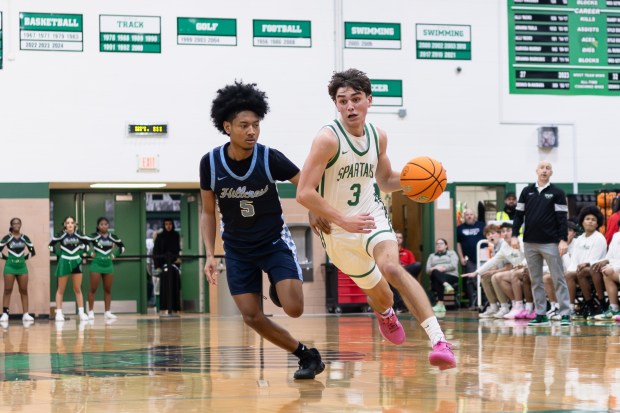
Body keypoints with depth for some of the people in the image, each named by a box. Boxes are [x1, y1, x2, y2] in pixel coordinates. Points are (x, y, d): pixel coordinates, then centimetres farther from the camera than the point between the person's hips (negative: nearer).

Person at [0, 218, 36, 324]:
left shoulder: (24, 238, 5)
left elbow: (32, 251, 11)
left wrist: (25, 257, 2)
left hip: (22, 266, 3)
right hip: (10, 266, -3)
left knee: (24, 291, 3)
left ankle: (25, 314, 4)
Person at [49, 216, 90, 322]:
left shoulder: (78, 235, -2)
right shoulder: (61, 235, -8)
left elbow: (86, 242, 13)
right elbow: (51, 244, 0)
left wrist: (83, 252, 3)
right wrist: (57, 253, -4)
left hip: (76, 262, 2)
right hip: (64, 262, -2)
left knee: (78, 289, 5)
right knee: (61, 290, 3)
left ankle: (81, 312, 8)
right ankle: (59, 313, 4)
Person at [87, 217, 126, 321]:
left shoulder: (112, 237, 6)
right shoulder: (94, 236, -6)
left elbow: (122, 246, 17)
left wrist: (115, 255, 5)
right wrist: (90, 253, -13)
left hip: (108, 264, 4)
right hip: (97, 264, -4)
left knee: (108, 290, 6)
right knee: (93, 289, -4)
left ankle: (107, 312, 10)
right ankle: (90, 312, -2)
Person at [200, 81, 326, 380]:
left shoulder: (270, 158, -19)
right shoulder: (210, 163, -13)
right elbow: (208, 212, -1)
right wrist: (210, 255, -9)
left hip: (274, 241, -2)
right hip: (238, 249, 2)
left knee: (293, 308, -17)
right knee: (252, 317, -7)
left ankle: (278, 289, 19)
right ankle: (306, 355, 10)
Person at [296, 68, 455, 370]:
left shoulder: (377, 136, -1)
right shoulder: (328, 139, -20)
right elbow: (304, 193, -23)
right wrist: (344, 221, -29)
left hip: (373, 216, 2)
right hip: (338, 230, -2)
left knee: (391, 267, -29)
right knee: (379, 295, 13)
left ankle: (439, 340, -38)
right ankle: (386, 314, 55)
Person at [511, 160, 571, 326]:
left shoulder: (557, 193, 1)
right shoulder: (527, 191, 9)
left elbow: (562, 218, -3)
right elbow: (519, 215, 11)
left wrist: (563, 240, -12)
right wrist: (514, 235, 1)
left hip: (550, 243, -4)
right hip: (530, 243, 4)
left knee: (558, 279, -4)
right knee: (535, 281, 6)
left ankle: (565, 314, -4)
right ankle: (541, 314, 11)